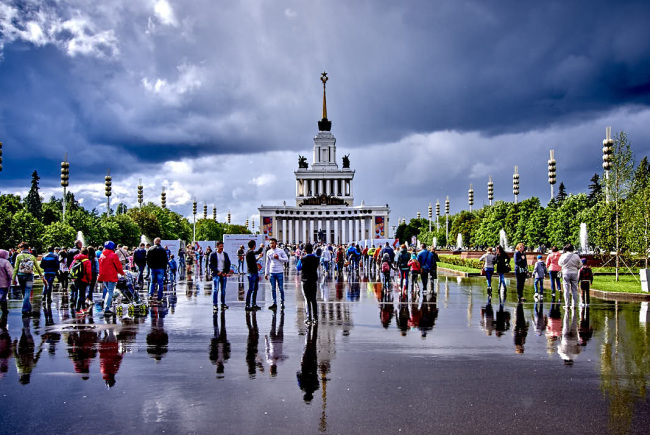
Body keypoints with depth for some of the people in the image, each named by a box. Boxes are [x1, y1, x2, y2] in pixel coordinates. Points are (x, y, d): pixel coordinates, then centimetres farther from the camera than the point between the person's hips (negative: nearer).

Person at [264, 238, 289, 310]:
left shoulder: (281, 251, 0)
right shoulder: (268, 252, 9)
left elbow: (286, 260, -1)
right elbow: (267, 263, 14)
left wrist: (279, 258, -13)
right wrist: (266, 273, 12)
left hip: (280, 272, -3)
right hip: (272, 272, 3)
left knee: (281, 288, 0)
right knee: (273, 289, 4)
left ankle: (282, 302, 10)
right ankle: (274, 303, 10)